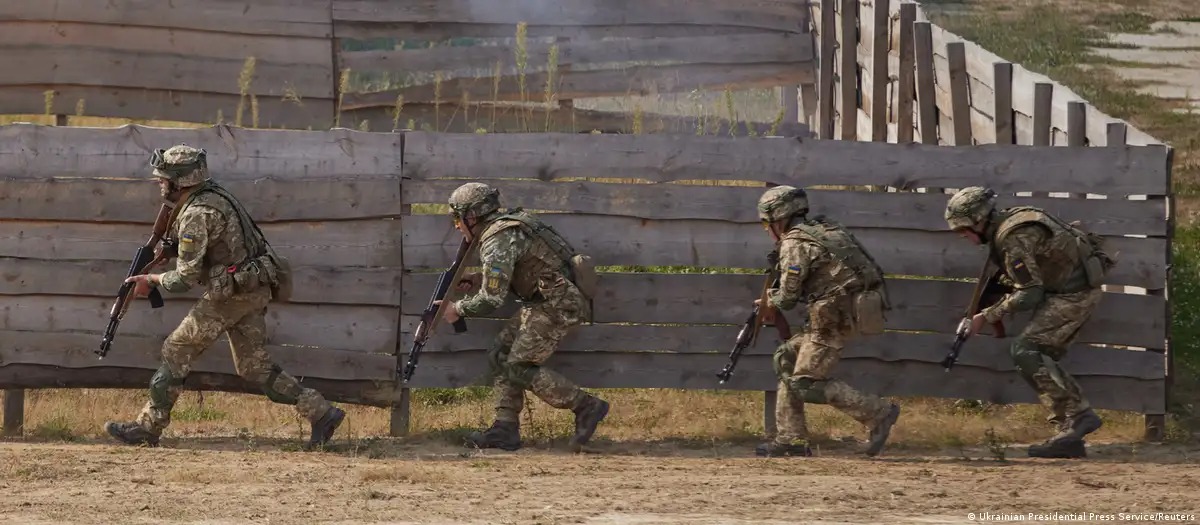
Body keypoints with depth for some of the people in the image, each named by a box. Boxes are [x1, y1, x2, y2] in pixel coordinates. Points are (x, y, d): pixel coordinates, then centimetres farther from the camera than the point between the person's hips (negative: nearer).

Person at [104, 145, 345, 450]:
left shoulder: (197, 215, -18)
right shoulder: (210, 196, 12)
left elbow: (186, 278, -19)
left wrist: (151, 281, -3)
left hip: (233, 295, -9)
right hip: (255, 292, 9)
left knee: (177, 351, -1)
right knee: (253, 365, 11)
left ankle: (148, 427, 4)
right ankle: (321, 412, 6)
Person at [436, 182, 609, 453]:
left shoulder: (498, 242, -17)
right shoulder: (507, 225, 15)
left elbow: (491, 299, -19)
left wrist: (457, 309, -2)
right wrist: (481, 280, 15)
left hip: (559, 303, -10)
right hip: (546, 300, 10)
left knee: (519, 367, -9)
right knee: (500, 357, 9)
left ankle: (586, 406, -6)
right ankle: (505, 430, 7)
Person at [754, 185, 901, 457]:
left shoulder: (794, 243, -9)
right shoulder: (823, 229, 18)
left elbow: (788, 297, -9)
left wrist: (770, 304, 14)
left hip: (837, 316, -9)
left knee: (806, 383, -5)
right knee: (786, 358, 15)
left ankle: (878, 412, -8)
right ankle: (791, 438, 15)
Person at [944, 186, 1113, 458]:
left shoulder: (1014, 239, -21)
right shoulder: (1010, 221, 11)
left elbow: (1029, 294, -21)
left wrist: (988, 316, -13)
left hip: (1074, 292, -10)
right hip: (1077, 287, 10)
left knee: (1025, 351, -14)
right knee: (1041, 359, 9)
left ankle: (1078, 414, -19)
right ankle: (1071, 436, 6)